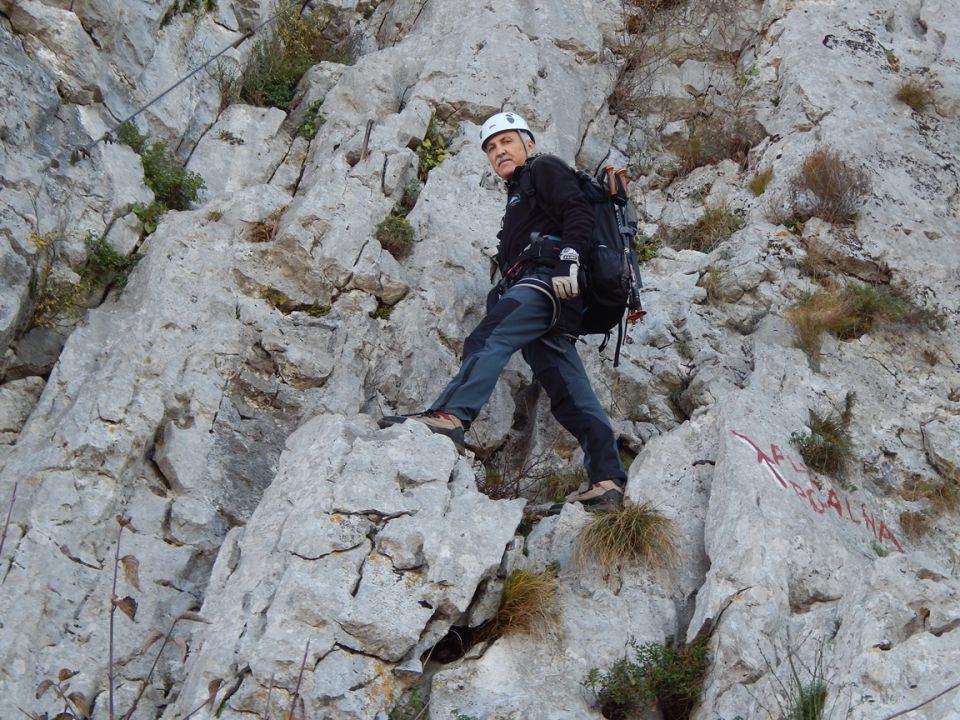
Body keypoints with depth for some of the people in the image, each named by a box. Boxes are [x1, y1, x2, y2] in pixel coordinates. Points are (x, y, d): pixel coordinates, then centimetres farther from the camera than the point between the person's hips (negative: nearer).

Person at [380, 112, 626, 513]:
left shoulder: (545, 169, 12)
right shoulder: (519, 194, 40)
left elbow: (578, 212, -7)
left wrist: (568, 257, -21)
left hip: (545, 278, -10)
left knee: (487, 341, -29)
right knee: (571, 396, -1)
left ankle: (450, 416, -48)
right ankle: (608, 483, -7)